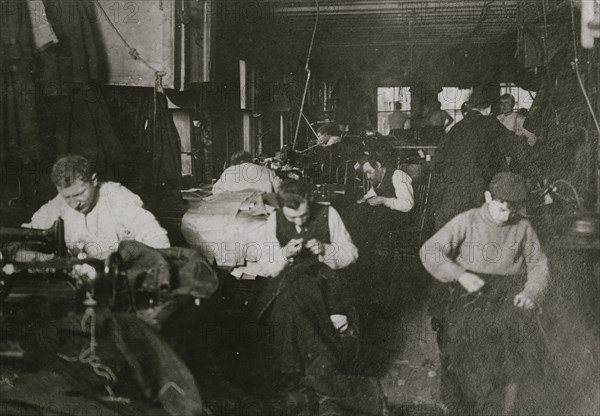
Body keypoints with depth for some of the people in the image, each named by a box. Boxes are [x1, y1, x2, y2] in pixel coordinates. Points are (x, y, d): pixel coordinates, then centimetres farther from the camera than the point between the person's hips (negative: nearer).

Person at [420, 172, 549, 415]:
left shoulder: (522, 227, 4)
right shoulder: (467, 222, -4)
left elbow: (538, 264, 13)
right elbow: (429, 251, -8)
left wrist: (531, 292, -7)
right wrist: (460, 275, -19)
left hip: (509, 296, 1)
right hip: (471, 296, -1)